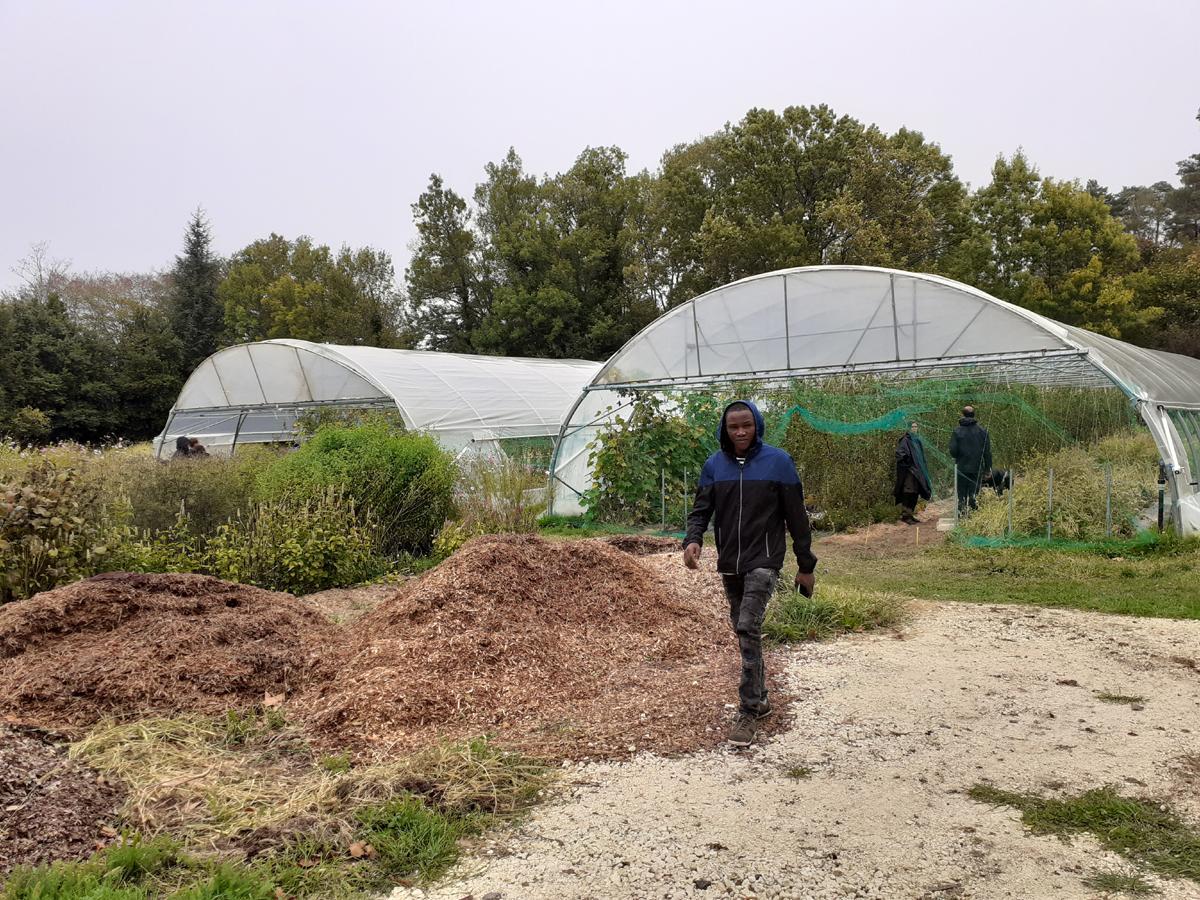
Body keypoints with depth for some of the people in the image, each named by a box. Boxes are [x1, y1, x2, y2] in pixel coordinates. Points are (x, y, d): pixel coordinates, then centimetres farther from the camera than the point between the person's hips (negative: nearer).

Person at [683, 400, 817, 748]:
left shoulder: (778, 462, -5)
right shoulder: (714, 465, 4)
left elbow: (796, 516, -2)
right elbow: (701, 509, 3)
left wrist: (806, 565, 0)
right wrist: (693, 539, -19)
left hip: (763, 561, -5)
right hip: (729, 564, 5)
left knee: (748, 628, -17)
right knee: (744, 632, 13)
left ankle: (748, 712, -10)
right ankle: (759, 698, 29)